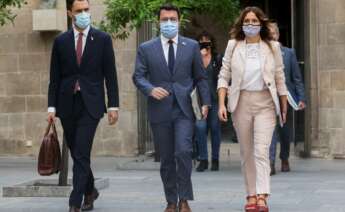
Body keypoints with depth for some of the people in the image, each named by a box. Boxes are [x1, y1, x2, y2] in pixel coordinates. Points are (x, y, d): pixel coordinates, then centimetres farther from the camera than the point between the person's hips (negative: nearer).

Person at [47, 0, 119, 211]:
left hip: (90, 104, -3)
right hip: (67, 105, 3)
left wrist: (113, 105, -3)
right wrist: (52, 106, 1)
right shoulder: (61, 41, 7)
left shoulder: (103, 39, 2)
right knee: (77, 153, 11)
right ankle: (90, 191, 33)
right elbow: (55, 77, 8)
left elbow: (110, 75, 2)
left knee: (81, 154, -12)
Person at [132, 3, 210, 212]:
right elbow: (138, 76, 2)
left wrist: (205, 102, 0)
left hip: (184, 110, -1)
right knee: (167, 159, 6)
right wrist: (151, 89, -18)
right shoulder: (146, 49, 7)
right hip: (160, 111, 1)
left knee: (183, 152, -17)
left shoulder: (192, 46, 8)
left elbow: (200, 77, 10)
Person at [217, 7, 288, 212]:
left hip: (265, 103, -2)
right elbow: (224, 76, 4)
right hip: (241, 102, 2)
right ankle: (251, 195, 13)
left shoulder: (273, 47, 4)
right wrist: (222, 103, -6)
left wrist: (284, 108, 12)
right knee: (247, 153, 6)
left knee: (261, 151, -14)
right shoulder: (233, 46, 5)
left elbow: (280, 79, 10)